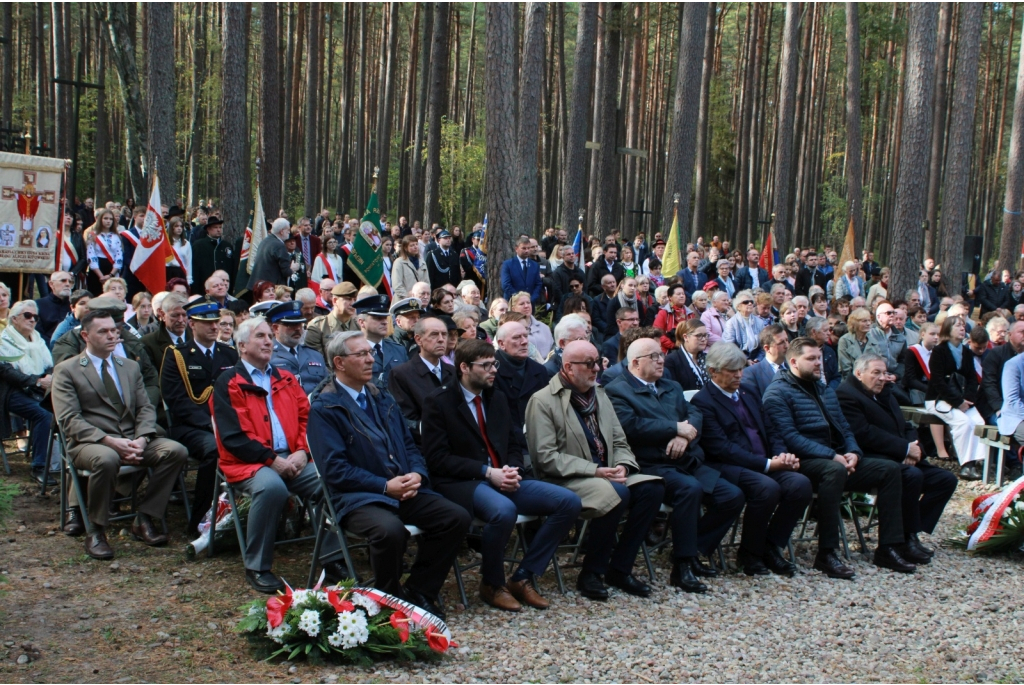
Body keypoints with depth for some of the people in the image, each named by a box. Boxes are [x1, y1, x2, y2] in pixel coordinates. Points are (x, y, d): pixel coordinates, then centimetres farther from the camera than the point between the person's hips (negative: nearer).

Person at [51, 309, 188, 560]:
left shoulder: (130, 367, 19)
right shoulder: (66, 371, 1)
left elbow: (146, 408, 11)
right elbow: (69, 420, -9)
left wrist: (141, 440, -11)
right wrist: (110, 441, -22)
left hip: (132, 440, 5)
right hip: (88, 442, -5)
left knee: (176, 451, -21)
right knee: (106, 459, -40)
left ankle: (144, 520, -11)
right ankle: (96, 532, -21)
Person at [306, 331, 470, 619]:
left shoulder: (383, 400, 19)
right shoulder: (324, 408, -4)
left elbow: (409, 445, 19)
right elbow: (334, 469, -12)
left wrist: (417, 474, -4)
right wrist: (385, 486, -17)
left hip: (405, 490, 7)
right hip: (357, 497, -7)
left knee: (457, 517, -14)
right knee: (390, 530, -36)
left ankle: (417, 591, 0)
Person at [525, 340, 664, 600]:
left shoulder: (599, 395, 17)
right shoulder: (542, 401, -7)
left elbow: (620, 442, 17)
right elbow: (546, 457, -15)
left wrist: (622, 466, -6)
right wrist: (594, 471, -21)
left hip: (606, 475, 7)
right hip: (565, 481, -7)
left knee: (652, 489, -18)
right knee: (617, 494, -32)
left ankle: (619, 569, -7)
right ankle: (591, 573, -14)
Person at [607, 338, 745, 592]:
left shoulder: (672, 388, 25)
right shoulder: (617, 391, -1)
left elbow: (695, 415, 13)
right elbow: (631, 426, -18)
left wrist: (685, 435, -11)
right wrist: (676, 428, -11)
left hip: (688, 463, 8)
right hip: (652, 466, -8)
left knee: (733, 496, -8)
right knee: (690, 488, -34)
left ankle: (694, 552, 7)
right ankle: (682, 566, -22)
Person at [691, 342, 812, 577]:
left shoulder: (749, 395, 21)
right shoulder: (702, 402, -5)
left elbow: (770, 430, 20)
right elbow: (722, 448, -14)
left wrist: (782, 454, -4)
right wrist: (767, 464, -18)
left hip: (766, 464, 7)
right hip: (728, 467, -7)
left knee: (800, 483, -20)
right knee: (767, 488, -34)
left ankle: (771, 547, -3)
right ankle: (749, 554, -10)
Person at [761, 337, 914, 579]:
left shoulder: (825, 391, 23)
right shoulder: (778, 393, -5)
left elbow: (844, 428, 20)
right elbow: (789, 437, -16)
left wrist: (853, 452, -3)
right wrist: (831, 456, -21)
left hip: (836, 459, 8)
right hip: (803, 462, -8)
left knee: (890, 468, -6)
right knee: (835, 471, -38)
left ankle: (887, 548, -7)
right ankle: (826, 553, -33)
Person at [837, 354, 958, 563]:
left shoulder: (885, 393, 22)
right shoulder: (846, 395, -10)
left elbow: (906, 427, 19)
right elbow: (864, 434, -21)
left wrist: (913, 448, -5)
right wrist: (906, 449, -17)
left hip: (901, 459, 10)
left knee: (946, 479, -1)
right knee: (912, 475, -34)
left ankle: (912, 532, -5)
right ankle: (907, 541, -19)